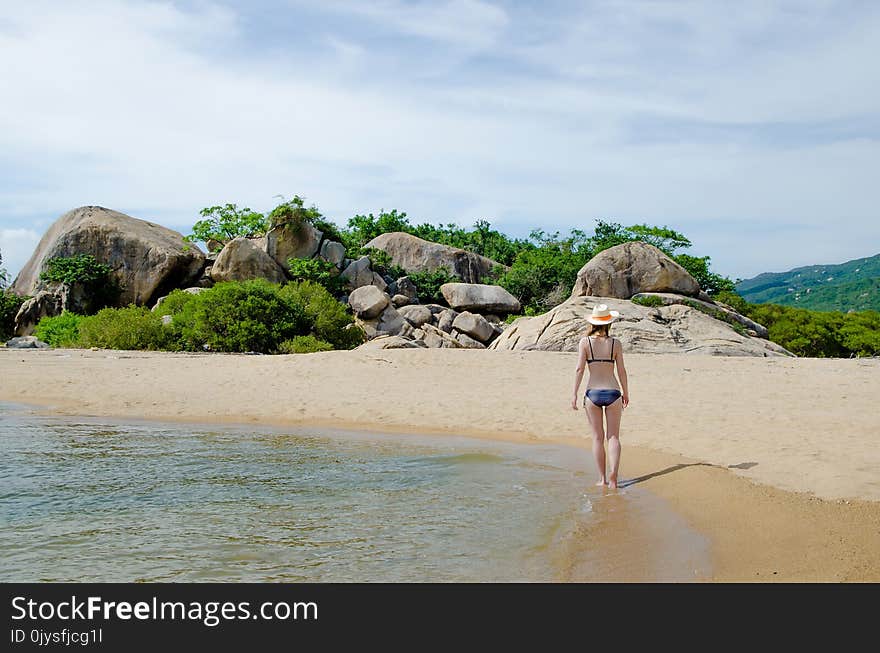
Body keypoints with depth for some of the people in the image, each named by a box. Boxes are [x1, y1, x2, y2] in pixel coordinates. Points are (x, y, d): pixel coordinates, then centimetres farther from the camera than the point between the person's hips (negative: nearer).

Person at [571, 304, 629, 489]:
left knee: (598, 437, 10)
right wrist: (625, 392, 15)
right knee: (614, 437, 8)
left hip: (593, 393, 0)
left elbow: (579, 369, -7)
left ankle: (602, 478, 12)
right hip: (613, 392, 0)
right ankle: (613, 476, -6)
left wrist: (574, 394, -2)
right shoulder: (615, 343, -1)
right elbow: (621, 370, 2)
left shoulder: (585, 342, -3)